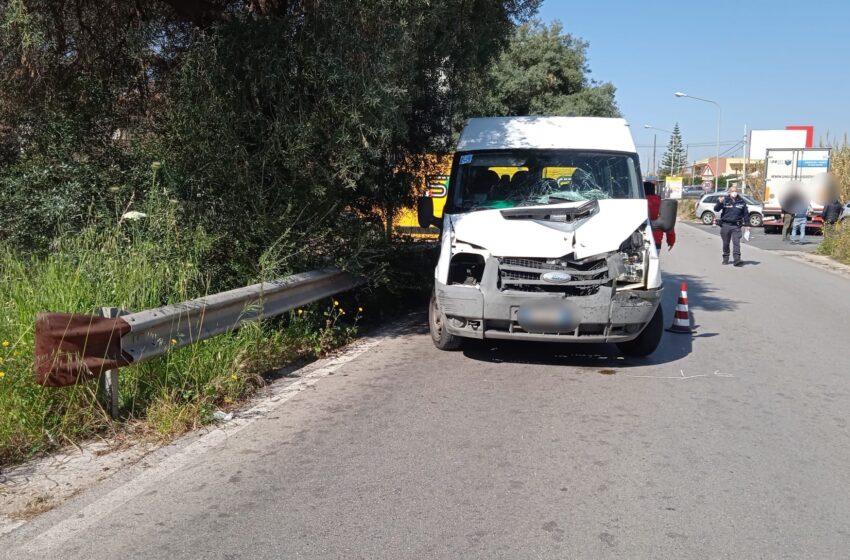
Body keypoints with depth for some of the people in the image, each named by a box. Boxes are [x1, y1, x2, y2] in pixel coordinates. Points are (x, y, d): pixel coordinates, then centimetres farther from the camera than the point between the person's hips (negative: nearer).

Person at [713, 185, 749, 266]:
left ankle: (737, 260, -15)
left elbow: (746, 213, 13)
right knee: (726, 243, 10)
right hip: (725, 225, 0)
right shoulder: (725, 200, 2)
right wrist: (720, 203, -26)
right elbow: (716, 209, -7)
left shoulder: (742, 202, 7)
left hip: (736, 226, 0)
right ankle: (725, 258, 23)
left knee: (736, 243, -10)